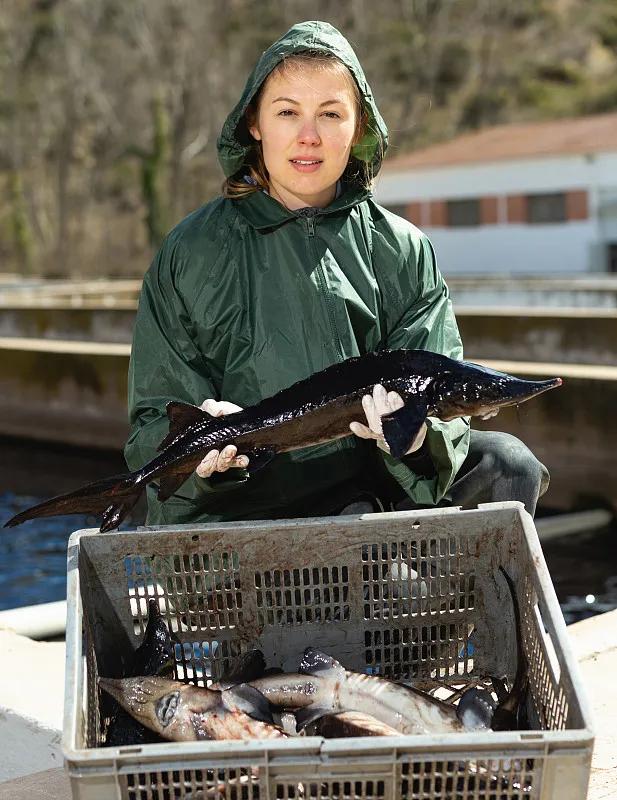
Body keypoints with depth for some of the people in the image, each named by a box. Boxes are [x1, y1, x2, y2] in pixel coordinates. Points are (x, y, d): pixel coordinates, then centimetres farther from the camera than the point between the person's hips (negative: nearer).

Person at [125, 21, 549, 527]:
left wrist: (415, 429, -25)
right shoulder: (192, 253, 2)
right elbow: (155, 420, 2)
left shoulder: (404, 252, 6)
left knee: (506, 464, -19)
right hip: (233, 509, -2)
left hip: (366, 492, 3)